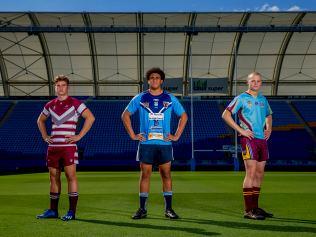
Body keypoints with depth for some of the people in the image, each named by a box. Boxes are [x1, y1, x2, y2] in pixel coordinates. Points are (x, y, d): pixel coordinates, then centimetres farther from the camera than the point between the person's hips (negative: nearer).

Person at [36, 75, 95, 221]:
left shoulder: (75, 103, -2)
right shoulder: (50, 105, 14)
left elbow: (90, 117, -9)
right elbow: (40, 120, 29)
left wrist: (79, 136, -12)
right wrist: (44, 136, 15)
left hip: (68, 147, -5)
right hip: (53, 147, 5)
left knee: (71, 176, -5)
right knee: (54, 177, 9)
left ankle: (72, 211, 0)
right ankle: (53, 211, 17)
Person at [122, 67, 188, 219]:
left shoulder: (170, 99, 6)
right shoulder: (140, 98, 5)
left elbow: (184, 116, 14)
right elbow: (125, 115, 10)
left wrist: (177, 136, 5)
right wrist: (132, 135, 2)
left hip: (164, 143, 1)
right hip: (146, 143, 0)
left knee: (166, 174, 3)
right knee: (145, 175, 1)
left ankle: (168, 209, 11)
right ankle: (142, 209, 9)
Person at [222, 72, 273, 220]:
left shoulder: (263, 99, 16)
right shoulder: (241, 98, -3)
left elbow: (269, 116, 33)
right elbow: (226, 115, -8)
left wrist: (269, 129, 14)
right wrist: (241, 130, -13)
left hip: (262, 139, 7)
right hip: (248, 139, -7)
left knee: (259, 174, 9)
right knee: (251, 173, -11)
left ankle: (254, 207, 18)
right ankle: (248, 210, -8)